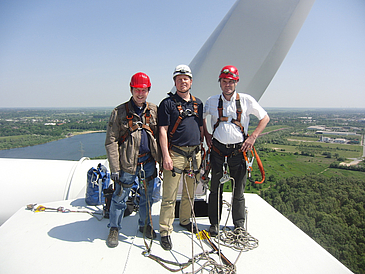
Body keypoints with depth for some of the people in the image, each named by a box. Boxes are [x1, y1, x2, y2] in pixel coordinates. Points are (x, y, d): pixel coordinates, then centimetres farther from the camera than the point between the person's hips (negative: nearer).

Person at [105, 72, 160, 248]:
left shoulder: (154, 111, 5)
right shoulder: (120, 112, -4)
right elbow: (111, 141, -6)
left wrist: (161, 159, 3)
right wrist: (114, 168, -11)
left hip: (148, 162, 3)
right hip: (127, 163, -3)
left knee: (147, 197, 16)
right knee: (120, 197, 8)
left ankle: (145, 225, 37)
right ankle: (114, 228, 30)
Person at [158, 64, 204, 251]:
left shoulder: (198, 103, 14)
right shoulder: (167, 103, -2)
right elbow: (163, 131, -7)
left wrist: (204, 151, 14)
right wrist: (166, 156, -15)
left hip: (194, 153, 6)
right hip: (175, 153, -5)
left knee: (190, 192, 17)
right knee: (169, 195, -2)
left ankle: (185, 220, 36)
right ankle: (165, 231, 10)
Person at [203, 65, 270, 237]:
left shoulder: (246, 100, -1)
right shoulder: (212, 101, 3)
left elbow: (265, 118, 6)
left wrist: (253, 137, -4)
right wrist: (206, 134, 7)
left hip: (239, 150, -1)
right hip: (218, 149, 1)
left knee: (238, 190, 8)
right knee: (215, 188, 8)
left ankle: (239, 224, 27)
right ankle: (214, 223, 24)